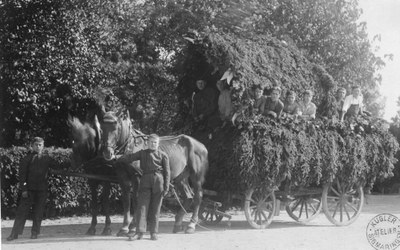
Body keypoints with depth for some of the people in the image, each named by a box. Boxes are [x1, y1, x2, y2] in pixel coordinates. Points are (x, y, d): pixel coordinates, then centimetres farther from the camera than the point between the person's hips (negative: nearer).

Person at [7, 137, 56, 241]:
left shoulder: (47, 158, 9)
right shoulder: (27, 159, 3)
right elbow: (22, 175, 0)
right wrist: (23, 189, -6)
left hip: (42, 190, 2)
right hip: (29, 189, -2)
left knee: (38, 212, 4)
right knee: (22, 211, -3)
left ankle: (35, 232, 15)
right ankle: (15, 233, 0)